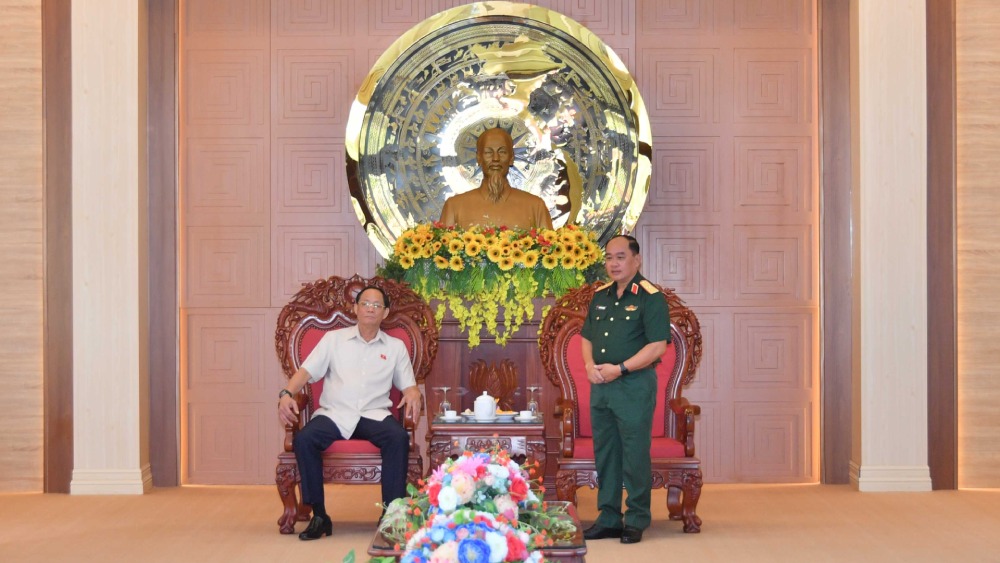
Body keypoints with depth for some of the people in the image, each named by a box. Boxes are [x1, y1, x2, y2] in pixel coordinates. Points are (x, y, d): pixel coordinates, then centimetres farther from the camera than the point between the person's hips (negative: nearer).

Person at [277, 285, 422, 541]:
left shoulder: (396, 346, 16)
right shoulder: (334, 338, 14)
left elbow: (407, 384, 13)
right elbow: (307, 371, 6)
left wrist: (413, 394, -12)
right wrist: (287, 393, -13)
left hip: (375, 414, 0)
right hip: (334, 413, 0)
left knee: (399, 438, -32)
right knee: (304, 439, -30)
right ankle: (319, 515, -20)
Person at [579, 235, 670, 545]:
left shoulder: (650, 297, -8)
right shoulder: (600, 296, 14)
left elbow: (658, 345, -15)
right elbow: (587, 338, 20)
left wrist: (620, 369, -18)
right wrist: (589, 365, 0)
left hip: (634, 384, -7)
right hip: (600, 384, 7)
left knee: (635, 455, -2)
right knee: (605, 453, 11)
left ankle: (636, 520, 8)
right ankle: (608, 518, 20)